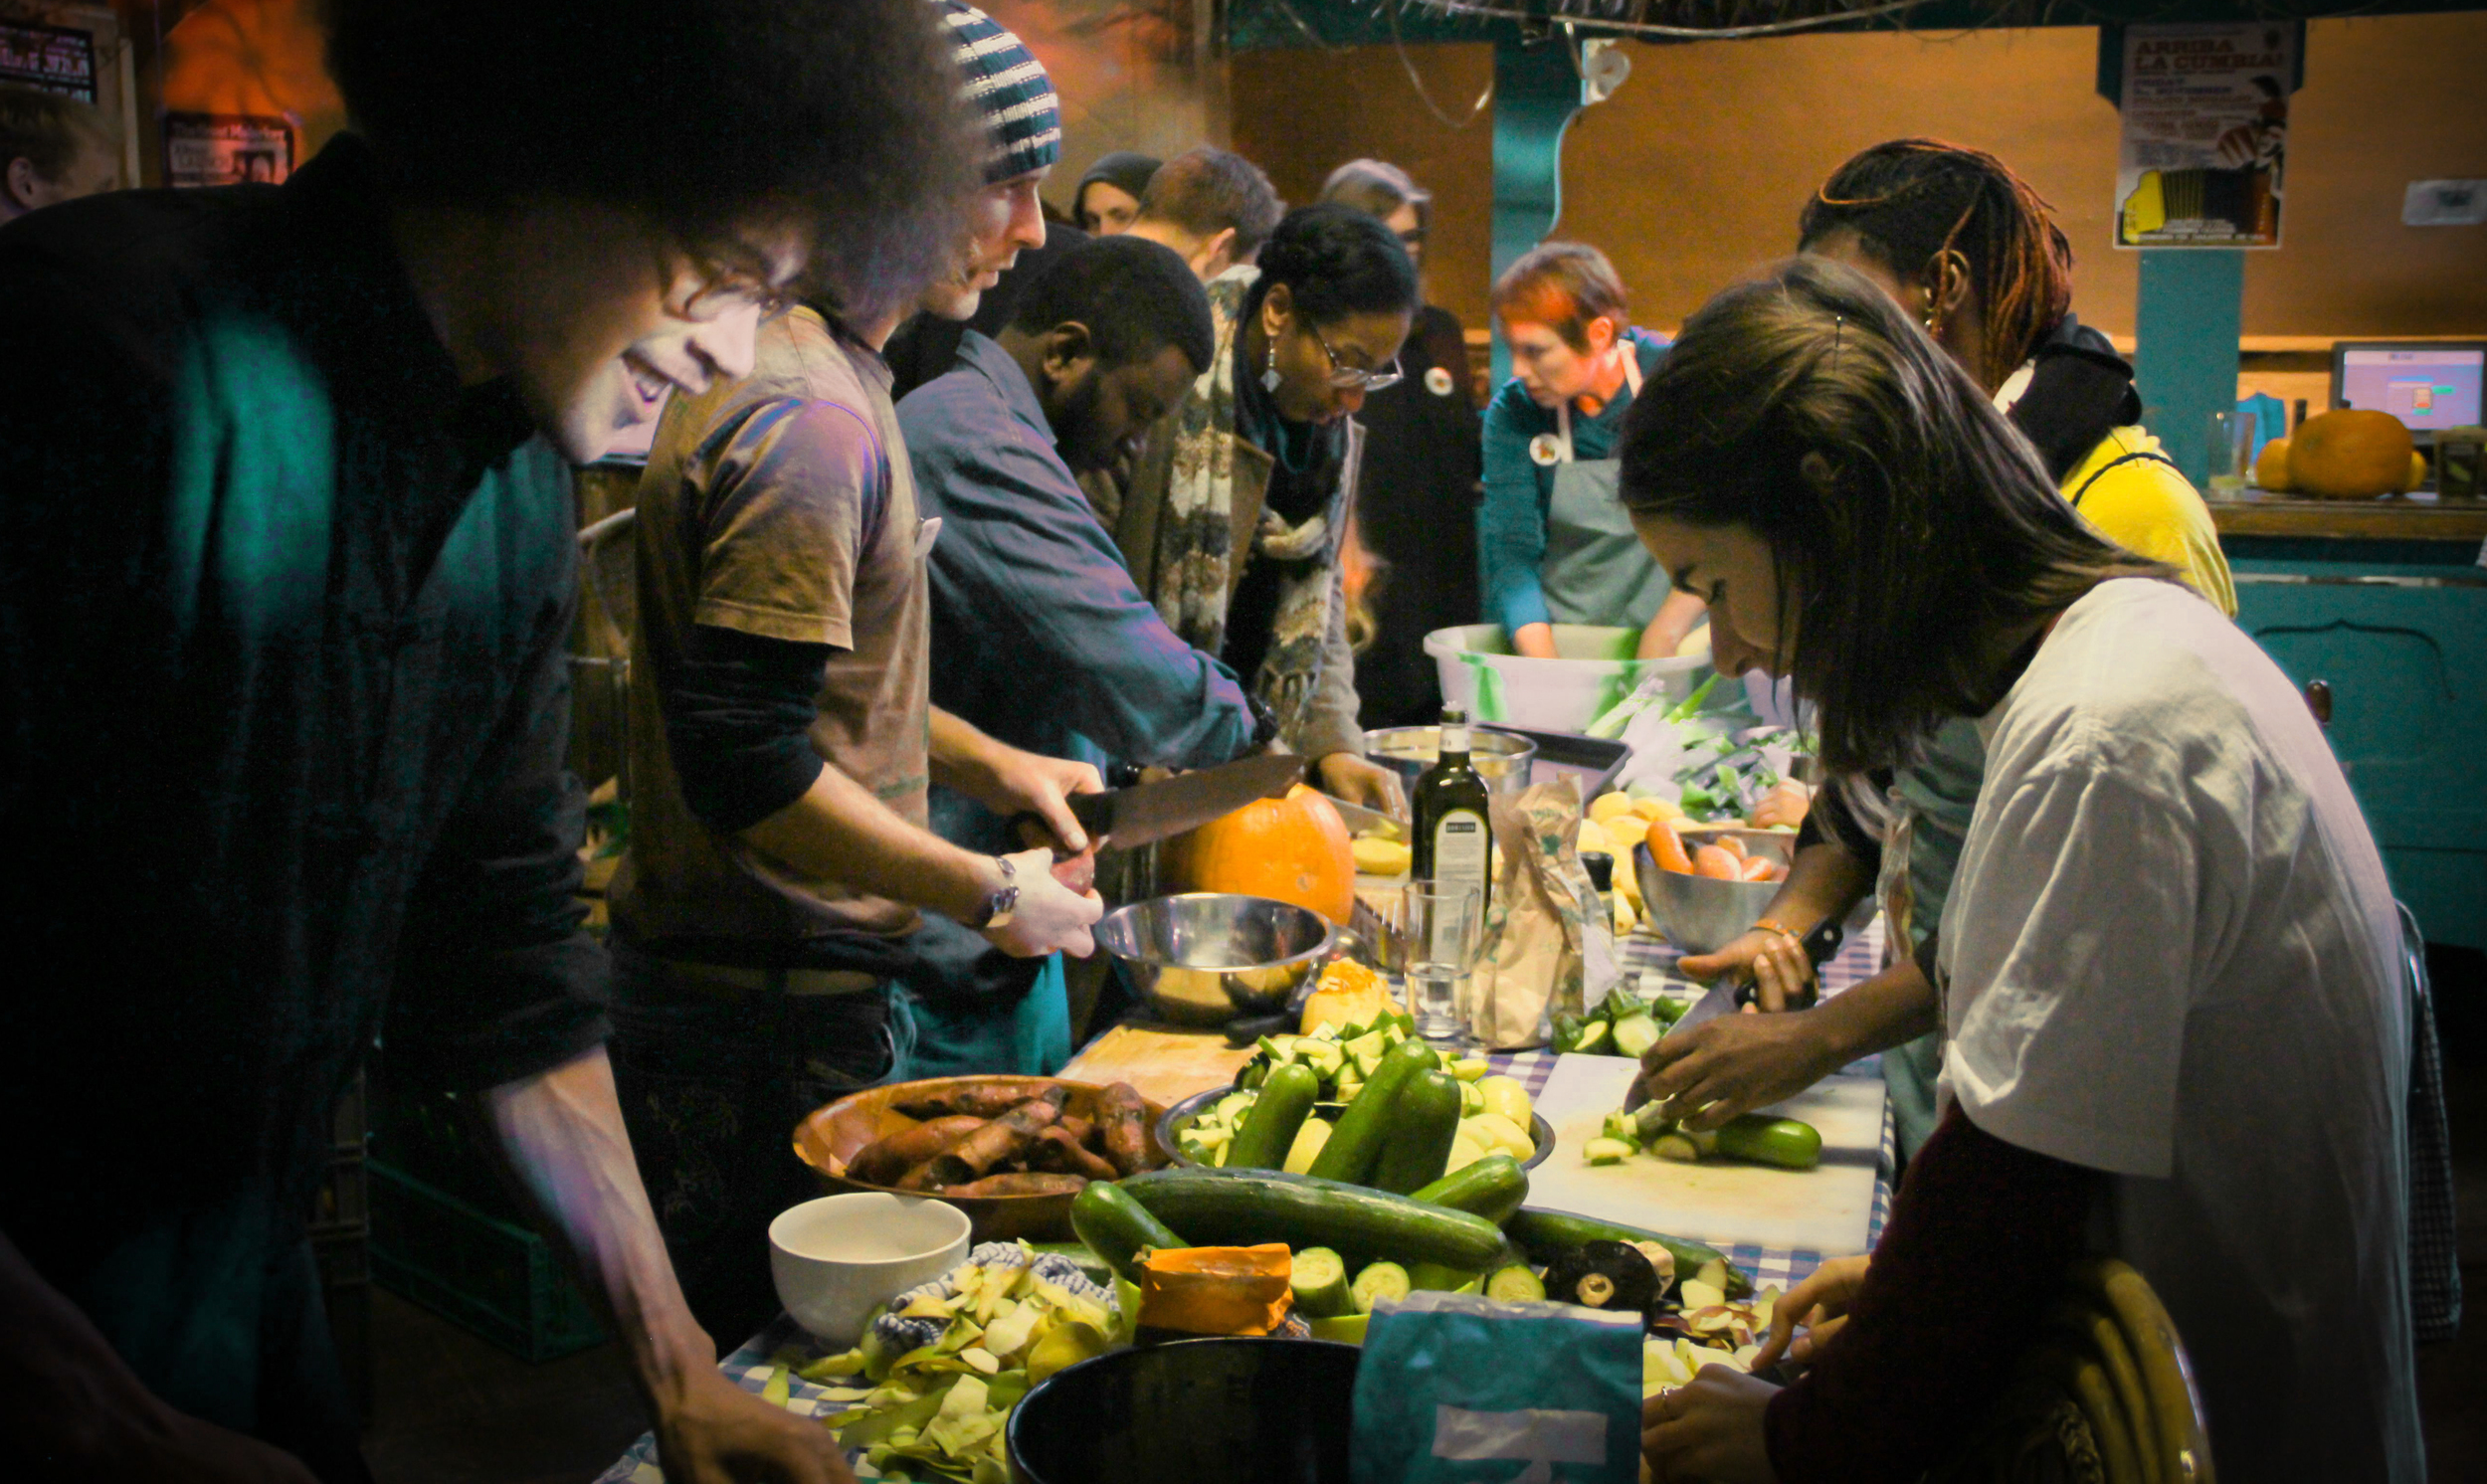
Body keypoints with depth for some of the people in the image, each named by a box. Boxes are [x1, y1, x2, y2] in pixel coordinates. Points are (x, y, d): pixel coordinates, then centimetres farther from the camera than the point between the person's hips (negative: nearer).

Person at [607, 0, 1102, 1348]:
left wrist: (988, 762, 15)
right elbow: (748, 769, -25)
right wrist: (991, 896, -15)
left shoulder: (820, 368, 11)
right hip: (771, 1023, -10)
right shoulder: (808, 417, -22)